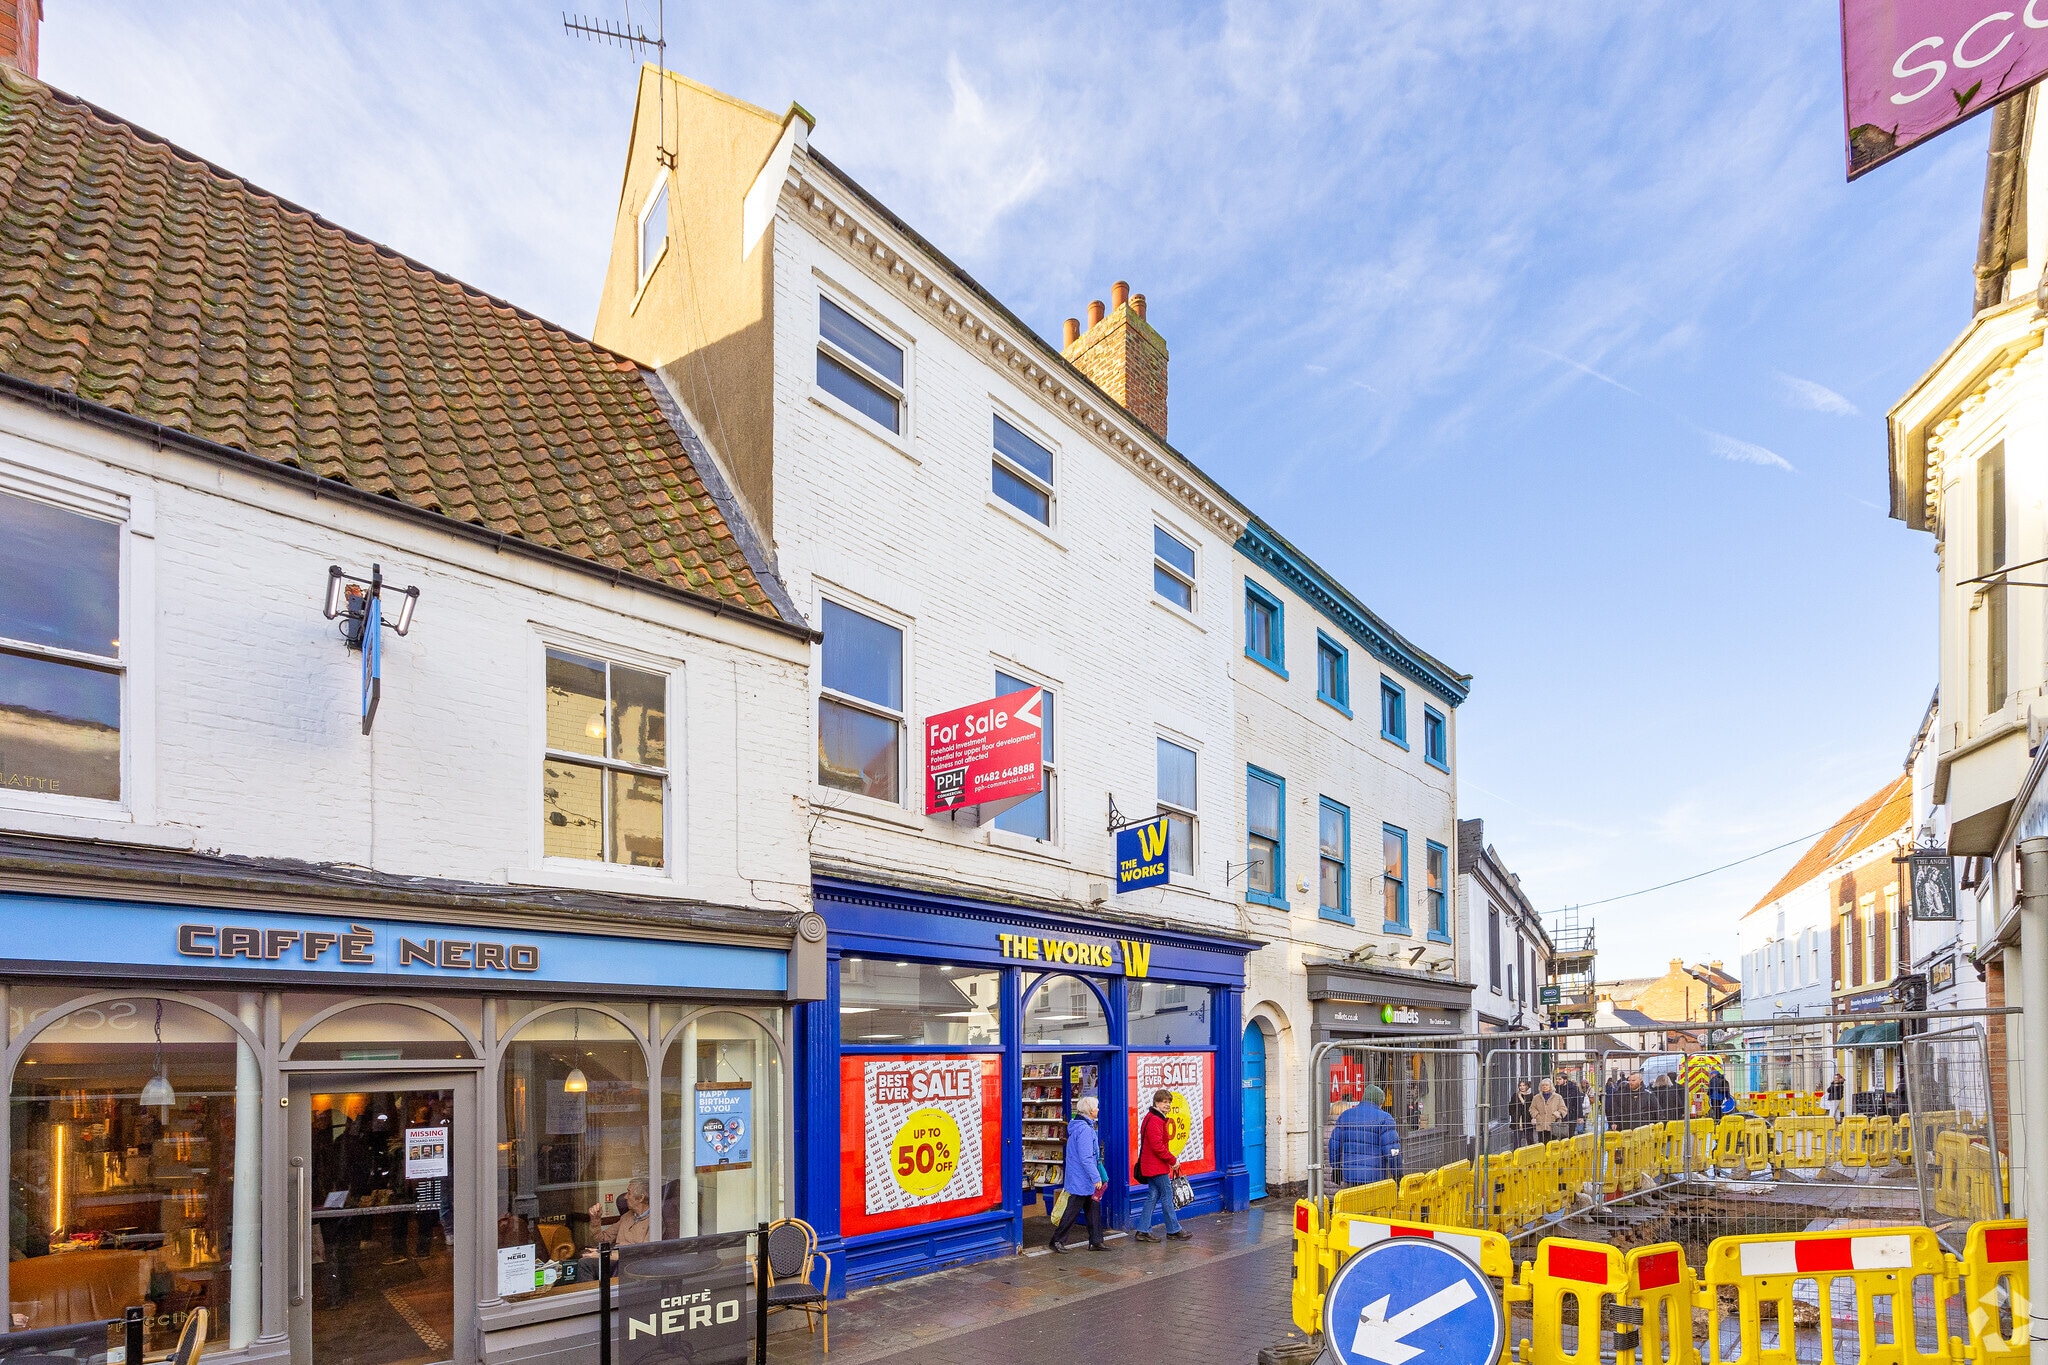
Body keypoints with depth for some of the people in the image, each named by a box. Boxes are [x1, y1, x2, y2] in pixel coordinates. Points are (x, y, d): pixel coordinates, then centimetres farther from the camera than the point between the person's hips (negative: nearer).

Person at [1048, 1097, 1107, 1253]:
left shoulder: (1077, 1126, 10)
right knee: (1072, 1211, -1)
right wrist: (1096, 1177, -21)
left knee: (1093, 1209, 13)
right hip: (1082, 1180, -10)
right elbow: (1086, 1158, -25)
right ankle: (1056, 1240, 7)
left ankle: (1096, 1241, 18)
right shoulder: (1084, 1129, -22)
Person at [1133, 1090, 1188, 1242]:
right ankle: (1174, 1230, 11)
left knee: (1152, 1196, 11)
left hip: (1152, 1166, 10)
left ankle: (1143, 1231, 12)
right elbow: (1157, 1146, -24)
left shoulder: (1157, 1118, 16)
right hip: (1157, 1167, -10)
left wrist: (1170, 1158, 12)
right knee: (1167, 1196, 0)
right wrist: (1173, 1160, -15)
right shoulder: (1155, 1121, -19)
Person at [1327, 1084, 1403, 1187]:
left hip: (1349, 1176, 4)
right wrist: (1397, 1174, 0)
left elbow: (1334, 1144, 12)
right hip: (1375, 1177, -4)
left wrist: (1336, 1168, 20)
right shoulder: (1384, 1118, -4)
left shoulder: (1345, 1115, 11)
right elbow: (1392, 1149, -9)